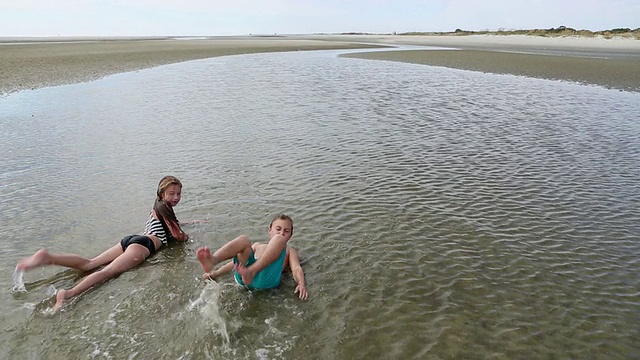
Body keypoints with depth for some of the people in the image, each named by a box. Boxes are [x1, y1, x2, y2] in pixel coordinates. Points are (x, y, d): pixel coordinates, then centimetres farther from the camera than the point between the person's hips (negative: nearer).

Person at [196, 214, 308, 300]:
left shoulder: (289, 251, 31)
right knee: (243, 240, -19)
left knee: (279, 239, -20)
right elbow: (238, 259, 30)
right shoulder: (258, 245, 39)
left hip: (267, 278, -3)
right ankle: (212, 261, -46)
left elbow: (296, 268, 12)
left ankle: (250, 272, -40)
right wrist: (216, 272, 16)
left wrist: (301, 283, -11)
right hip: (243, 274, 3)